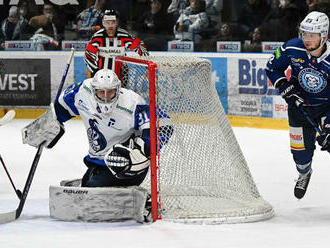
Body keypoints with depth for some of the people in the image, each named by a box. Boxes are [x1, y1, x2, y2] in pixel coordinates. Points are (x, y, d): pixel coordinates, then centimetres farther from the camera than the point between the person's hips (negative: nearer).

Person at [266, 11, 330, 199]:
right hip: (299, 103, 2)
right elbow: (272, 68, 0)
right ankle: (304, 173, 39)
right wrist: (284, 87, -17)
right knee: (300, 146, 7)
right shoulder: (292, 48, -19)